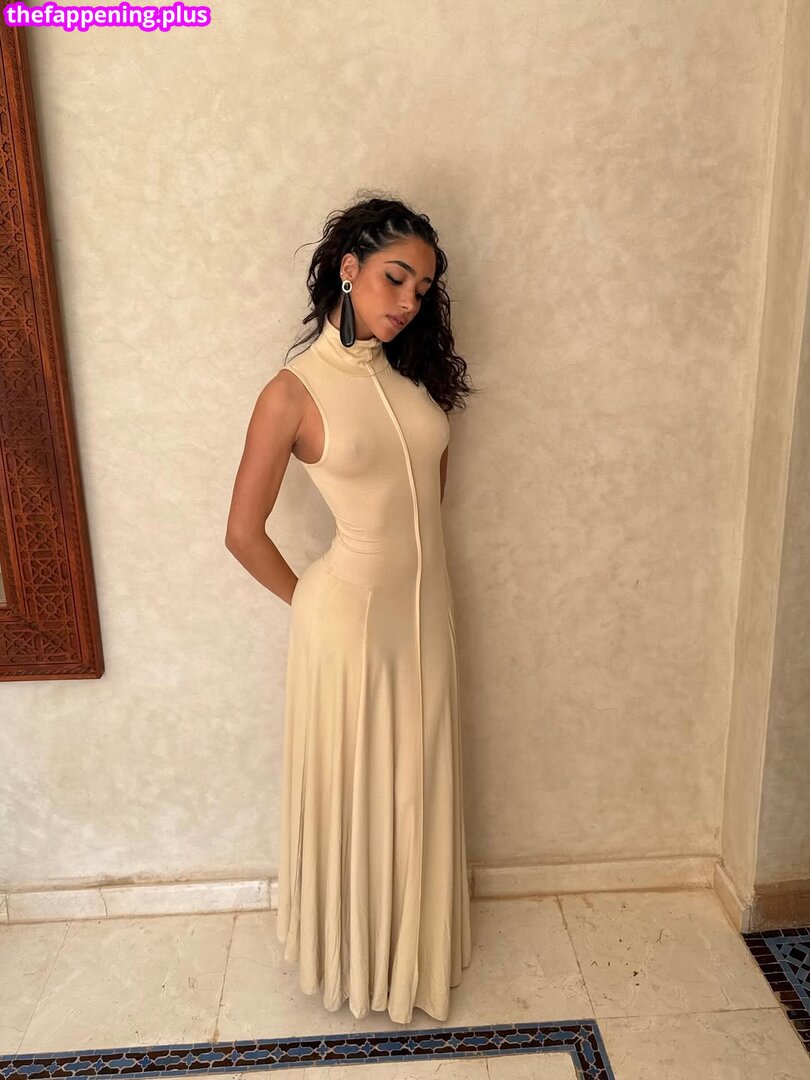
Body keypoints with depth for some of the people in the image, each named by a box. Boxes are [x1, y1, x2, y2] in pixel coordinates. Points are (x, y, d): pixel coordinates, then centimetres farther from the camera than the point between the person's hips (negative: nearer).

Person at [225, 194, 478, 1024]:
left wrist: (412, 561, 12)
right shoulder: (294, 392, -14)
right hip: (349, 614, -5)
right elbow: (244, 531, -10)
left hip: (424, 606, 6)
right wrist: (311, 602, 1)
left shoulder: (411, 371, 2)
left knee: (416, 786, 19)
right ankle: (353, 958, 40)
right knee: (353, 792, 13)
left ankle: (414, 946, 43)